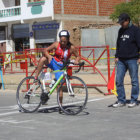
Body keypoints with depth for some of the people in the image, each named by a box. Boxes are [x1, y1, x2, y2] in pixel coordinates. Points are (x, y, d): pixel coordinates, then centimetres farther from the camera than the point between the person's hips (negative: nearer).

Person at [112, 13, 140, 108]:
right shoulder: (121, 30, 14)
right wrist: (117, 56, 16)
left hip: (132, 60, -6)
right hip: (121, 60, 6)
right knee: (119, 80, 1)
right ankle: (121, 101, 9)